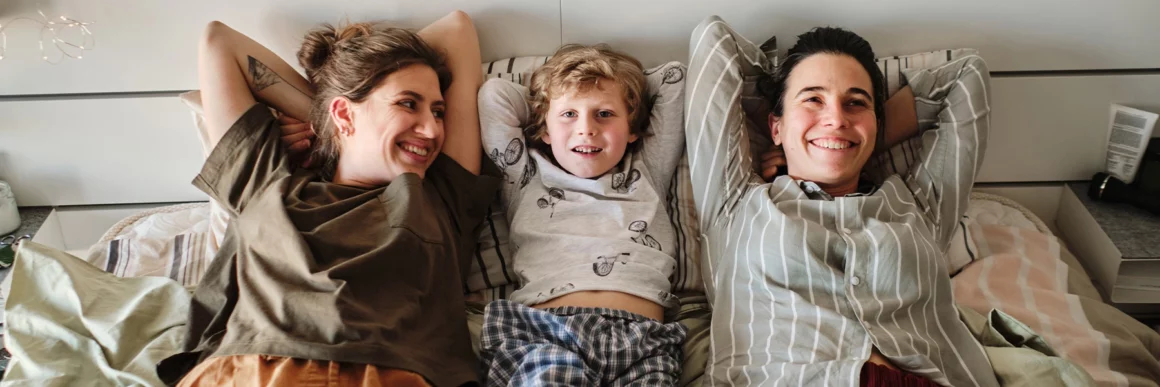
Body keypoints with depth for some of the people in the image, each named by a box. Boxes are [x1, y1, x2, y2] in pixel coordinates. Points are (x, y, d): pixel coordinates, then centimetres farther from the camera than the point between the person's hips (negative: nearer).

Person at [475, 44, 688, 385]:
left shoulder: (647, 175, 28)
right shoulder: (526, 179, 25)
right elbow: (495, 94, 27)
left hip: (640, 335, 2)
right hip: (543, 332, -2)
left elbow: (674, 77, 32)